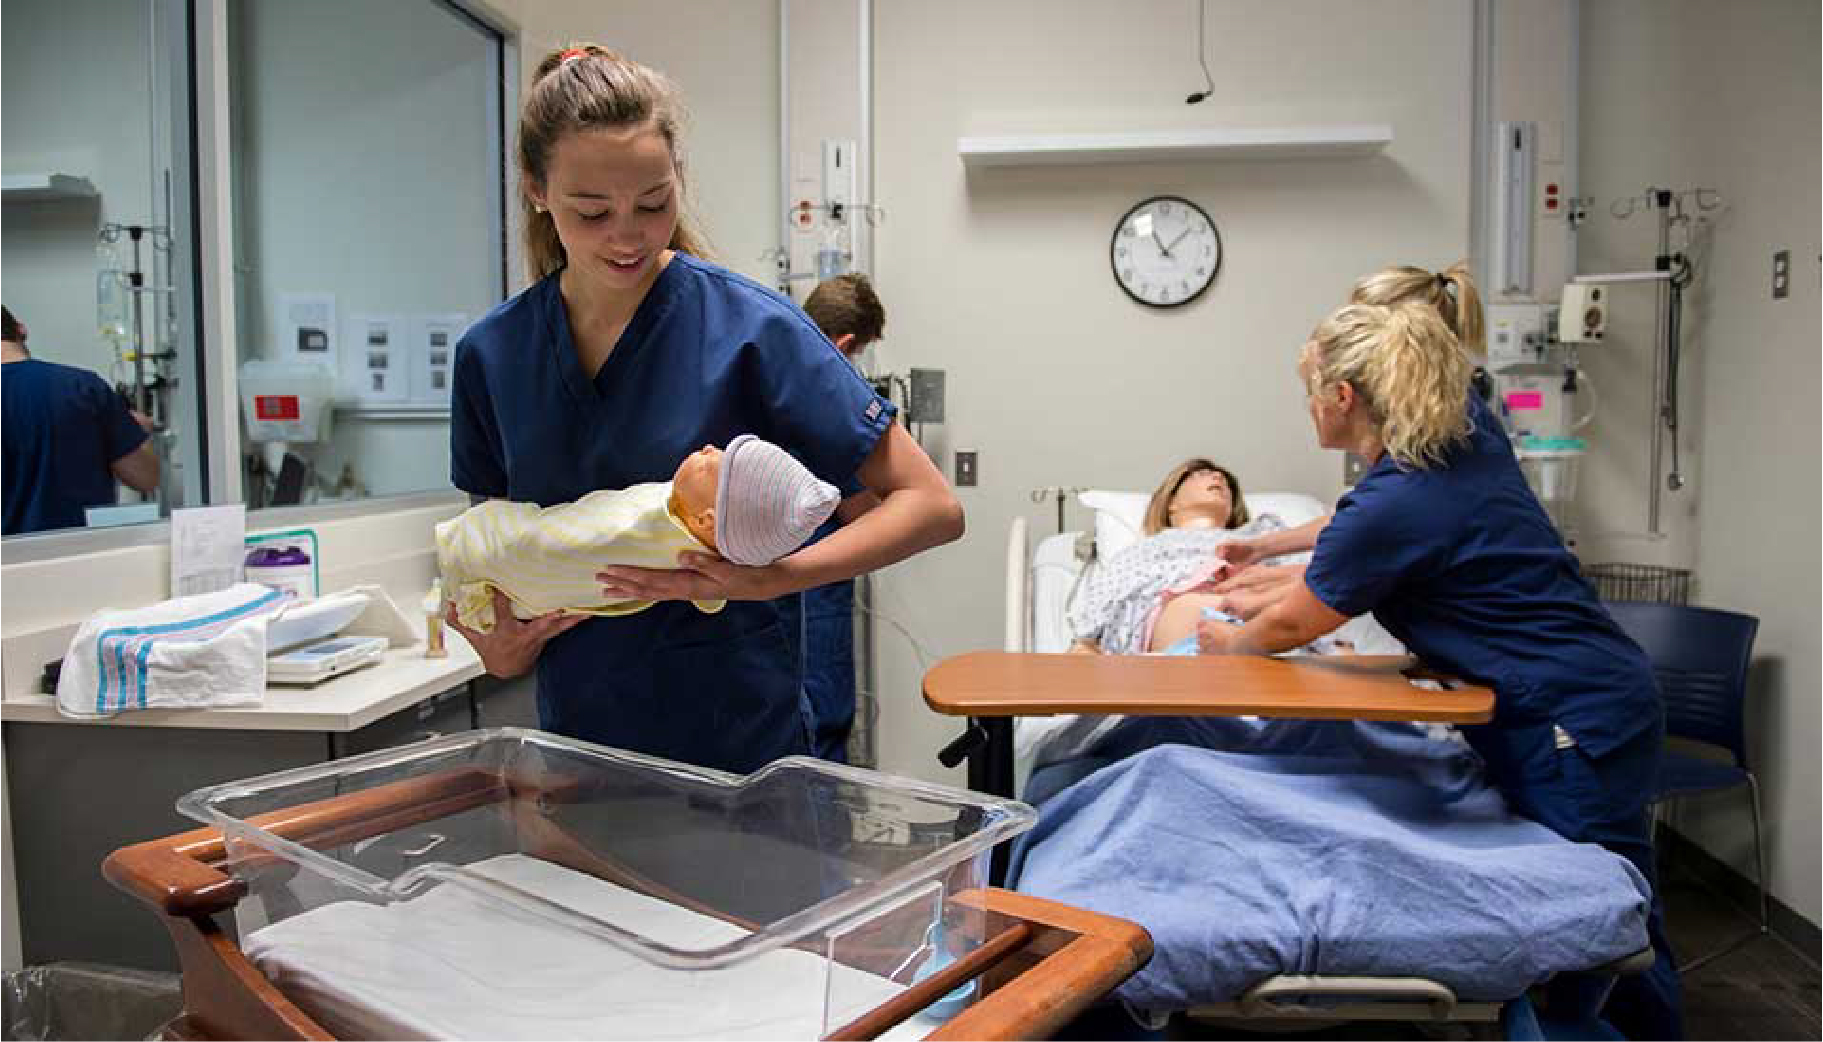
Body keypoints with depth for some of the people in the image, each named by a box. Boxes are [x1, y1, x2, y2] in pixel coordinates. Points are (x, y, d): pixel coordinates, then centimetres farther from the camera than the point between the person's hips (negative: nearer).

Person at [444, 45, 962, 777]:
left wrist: (769, 578, -27)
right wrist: (498, 640, -7)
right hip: (576, 737, 4)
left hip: (738, 740, -3)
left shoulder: (747, 325, -14)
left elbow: (932, 506, -14)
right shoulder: (489, 355, -1)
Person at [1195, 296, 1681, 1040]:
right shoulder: (1468, 427, 1)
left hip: (1574, 724, -9)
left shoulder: (1392, 503, -23)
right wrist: (1264, 546, 27)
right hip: (1594, 694, 9)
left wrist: (1224, 643, 15)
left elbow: (1286, 630, -6)